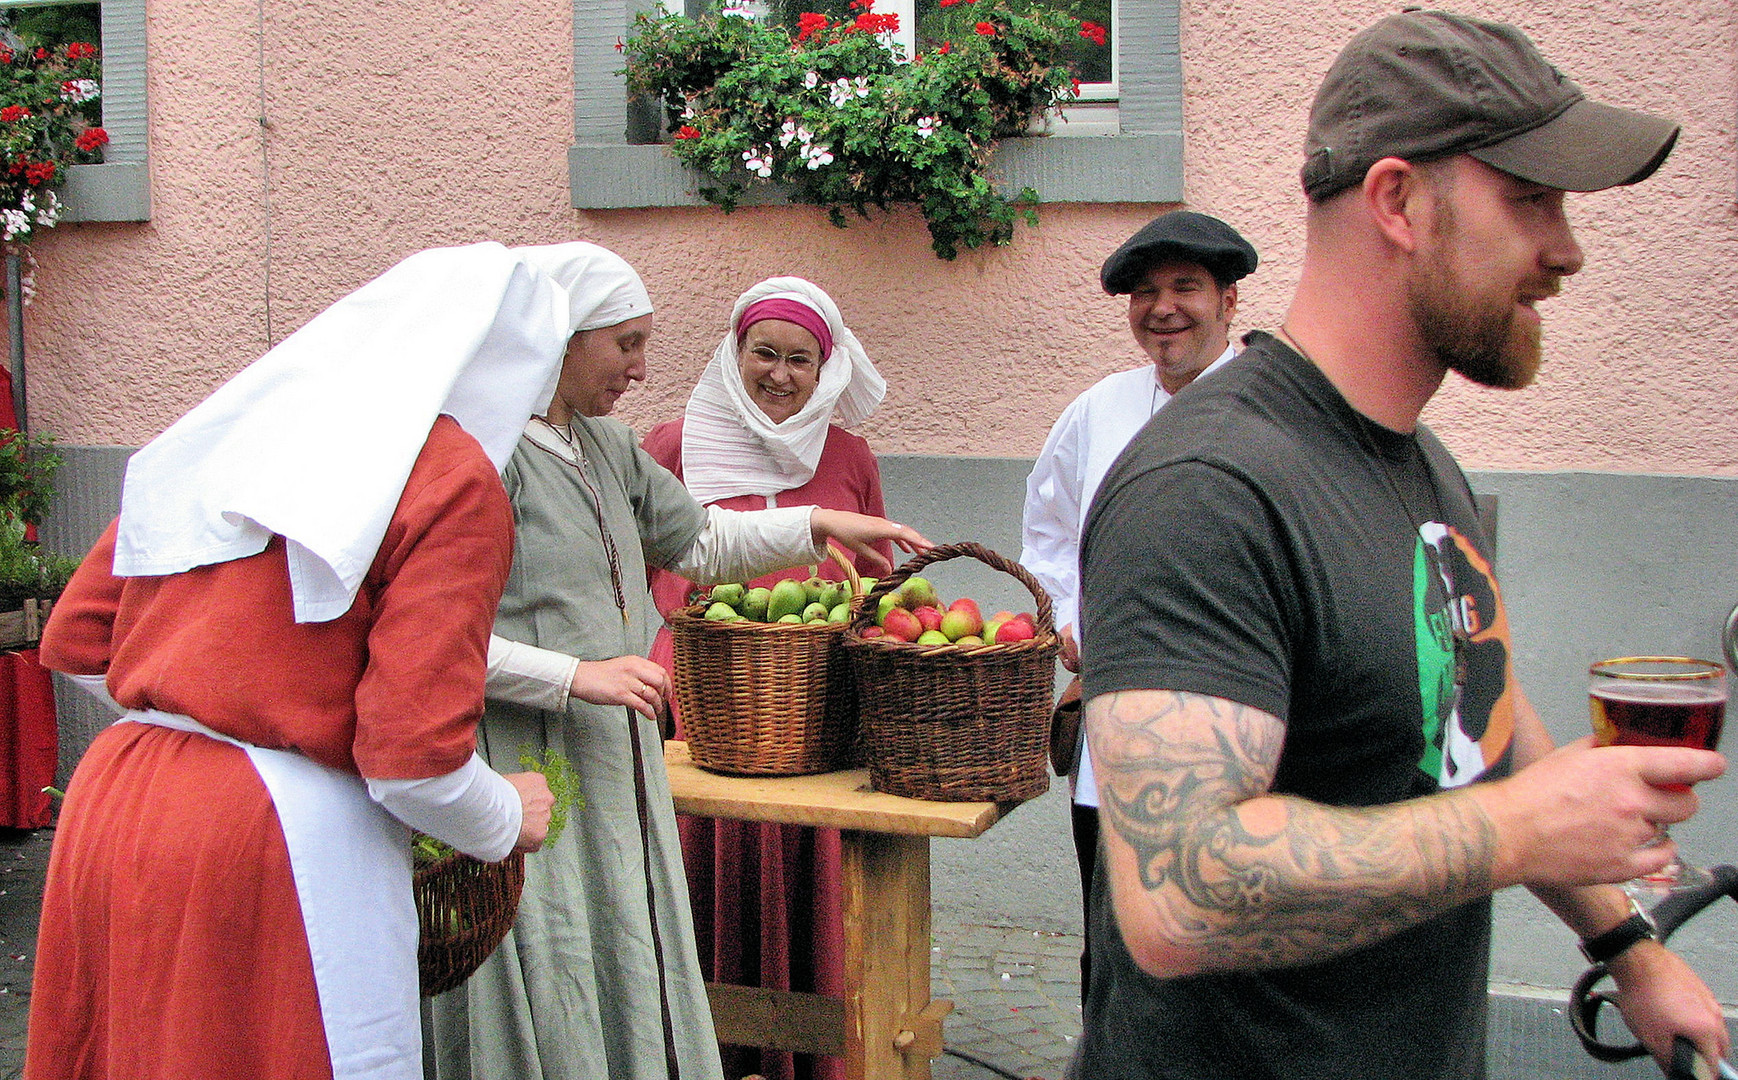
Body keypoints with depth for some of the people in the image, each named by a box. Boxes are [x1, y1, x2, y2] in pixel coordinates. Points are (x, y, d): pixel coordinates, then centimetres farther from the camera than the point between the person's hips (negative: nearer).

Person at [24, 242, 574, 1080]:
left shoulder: (225, 436, 10)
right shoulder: (453, 477, -9)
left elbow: (74, 642, 13)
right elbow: (413, 754, -15)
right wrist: (507, 823, 5)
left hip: (108, 801, 7)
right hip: (282, 837, -7)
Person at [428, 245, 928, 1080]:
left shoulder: (607, 447, 15)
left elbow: (698, 541, 30)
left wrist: (820, 526, 22)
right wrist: (578, 675, -21)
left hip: (616, 775, 9)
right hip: (525, 781, -9)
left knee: (632, 988, 11)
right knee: (546, 1011, -2)